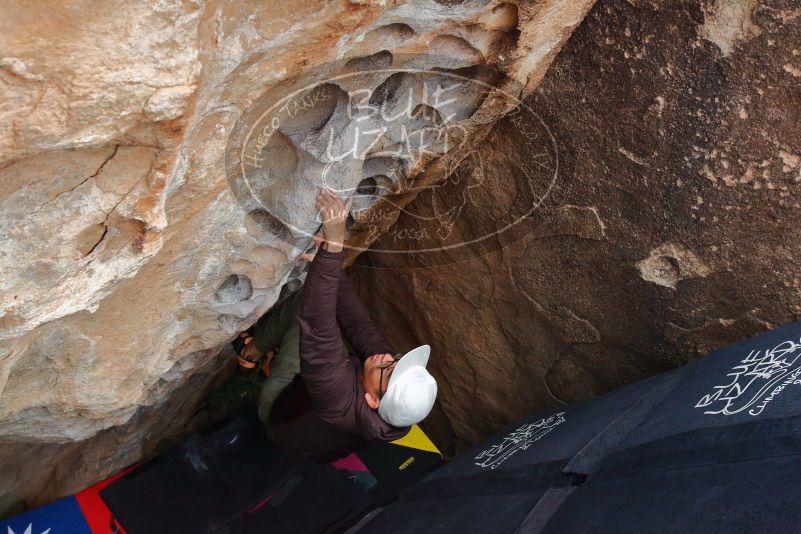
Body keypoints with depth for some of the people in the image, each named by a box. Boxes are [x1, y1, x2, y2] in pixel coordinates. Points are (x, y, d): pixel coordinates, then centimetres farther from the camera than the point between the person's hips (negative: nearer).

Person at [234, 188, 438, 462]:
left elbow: (320, 332, -56)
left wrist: (333, 243, -62)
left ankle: (256, 348, 10)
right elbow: (358, 323, -23)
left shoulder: (342, 403, -48)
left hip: (280, 410, -5)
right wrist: (325, 262, -21)